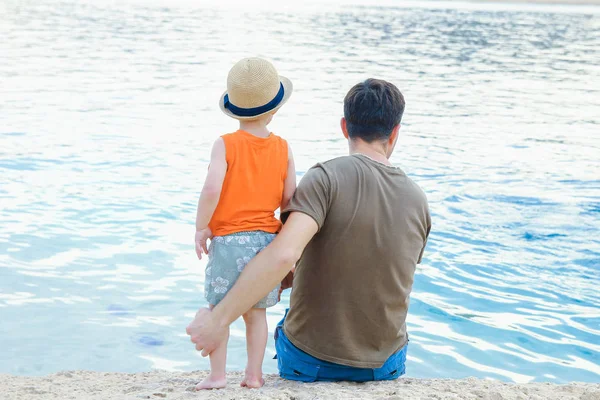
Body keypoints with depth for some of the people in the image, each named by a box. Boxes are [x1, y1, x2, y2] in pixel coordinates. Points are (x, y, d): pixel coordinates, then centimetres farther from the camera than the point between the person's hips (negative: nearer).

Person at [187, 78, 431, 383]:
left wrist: (217, 319, -29)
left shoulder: (326, 178, -20)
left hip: (310, 361, -3)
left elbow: (283, 254, -35)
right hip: (386, 365, 3)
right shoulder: (418, 201, -4)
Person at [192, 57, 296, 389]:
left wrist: (201, 227, -7)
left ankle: (217, 375, 11)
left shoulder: (226, 144, -9)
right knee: (256, 312, 14)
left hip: (228, 240, -3)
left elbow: (212, 189, -20)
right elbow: (289, 199, 2)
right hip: (268, 238, 3)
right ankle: (254, 374, 19)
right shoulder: (283, 148, 1)